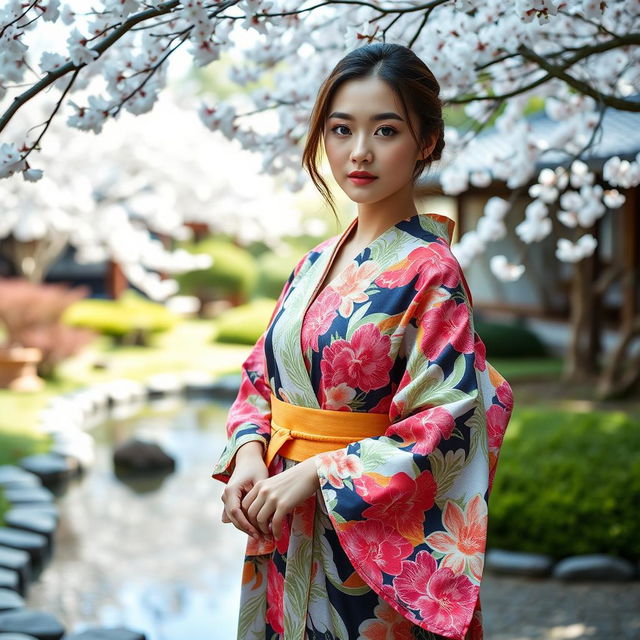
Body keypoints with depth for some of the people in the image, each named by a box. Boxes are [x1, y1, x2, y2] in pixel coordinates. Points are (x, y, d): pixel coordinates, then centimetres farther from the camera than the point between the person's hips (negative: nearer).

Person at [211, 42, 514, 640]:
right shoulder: (315, 262, 7)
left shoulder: (430, 273, -14)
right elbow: (260, 376, 11)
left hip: (377, 540, -6)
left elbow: (445, 431, -18)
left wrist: (316, 474, -21)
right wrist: (248, 454, -8)